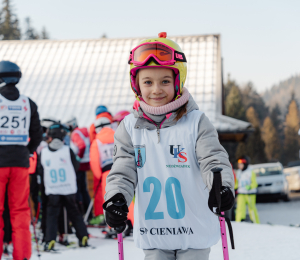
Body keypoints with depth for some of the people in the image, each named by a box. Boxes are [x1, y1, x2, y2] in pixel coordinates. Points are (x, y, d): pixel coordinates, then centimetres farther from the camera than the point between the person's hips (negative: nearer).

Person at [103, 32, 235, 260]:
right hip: (153, 234, 2)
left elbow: (214, 160, -12)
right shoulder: (130, 127, 2)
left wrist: (222, 187, -33)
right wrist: (115, 198, -19)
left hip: (194, 233, -2)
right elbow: (123, 170, 1)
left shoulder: (195, 122, -5)